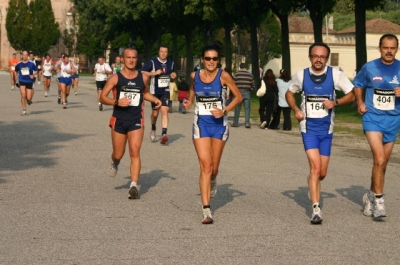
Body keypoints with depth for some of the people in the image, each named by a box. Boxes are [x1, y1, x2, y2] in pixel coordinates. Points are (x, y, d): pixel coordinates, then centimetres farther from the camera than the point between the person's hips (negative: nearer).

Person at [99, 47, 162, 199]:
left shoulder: (143, 78, 3)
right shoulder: (116, 78, -5)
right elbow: (102, 97, -6)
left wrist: (155, 100, 4)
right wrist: (117, 102, -23)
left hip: (136, 120, 0)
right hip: (119, 120, 0)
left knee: (135, 153, -13)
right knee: (118, 154, 10)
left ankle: (134, 185, -15)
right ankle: (114, 163, 48)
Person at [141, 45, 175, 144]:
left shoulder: (170, 63, 7)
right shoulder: (152, 62, -7)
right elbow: (142, 72, -9)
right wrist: (154, 73, -18)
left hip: (165, 91, 2)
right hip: (155, 91, -2)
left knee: (164, 111, -15)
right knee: (155, 113, 10)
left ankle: (164, 134, -23)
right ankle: (153, 128, 41)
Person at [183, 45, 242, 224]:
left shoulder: (223, 76, -9)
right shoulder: (195, 75, -1)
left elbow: (238, 96, -2)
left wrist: (225, 111, -16)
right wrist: (189, 102, 0)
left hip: (219, 124, 0)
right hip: (201, 123, 0)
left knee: (213, 167, 11)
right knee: (205, 165, -12)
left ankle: (212, 182, 50)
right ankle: (206, 210, -14)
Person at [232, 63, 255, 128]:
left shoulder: (236, 74, -2)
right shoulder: (250, 75, 4)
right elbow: (252, 85, 7)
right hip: (247, 93, 1)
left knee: (237, 108, 6)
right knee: (247, 108, 1)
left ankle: (235, 123, 11)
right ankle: (247, 123, -6)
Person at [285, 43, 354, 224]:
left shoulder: (335, 74, -6)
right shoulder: (301, 75, -4)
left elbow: (351, 94, 2)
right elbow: (289, 93, 13)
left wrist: (335, 102, -16)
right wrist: (295, 109, -5)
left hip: (326, 129, 2)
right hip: (309, 128, -2)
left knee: (322, 173, 9)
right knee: (315, 167, -17)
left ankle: (312, 187, 42)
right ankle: (316, 209, -15)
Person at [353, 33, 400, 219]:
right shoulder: (369, 68, -2)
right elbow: (358, 85, 16)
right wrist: (359, 103, 2)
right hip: (372, 118, -2)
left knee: (382, 163, 12)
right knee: (379, 159, -18)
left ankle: (371, 196, 31)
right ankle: (378, 200, -9)